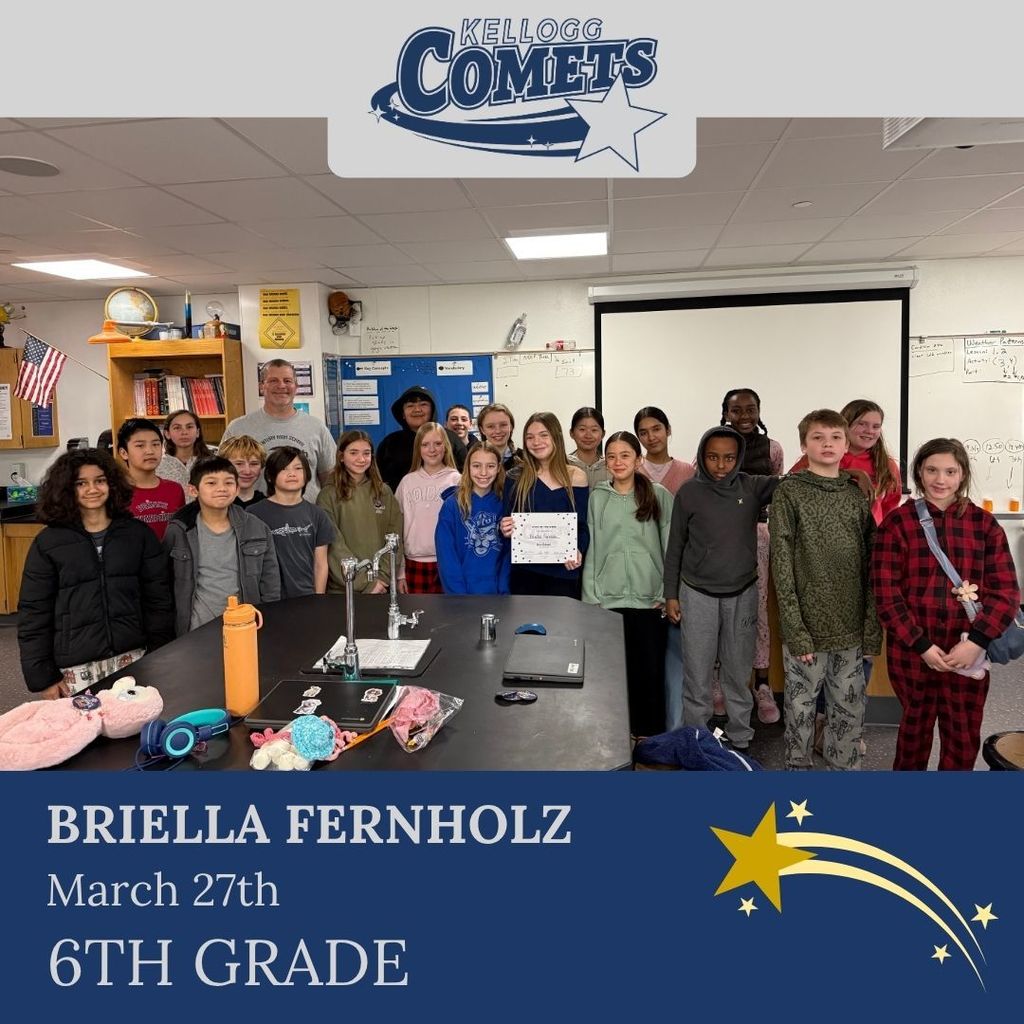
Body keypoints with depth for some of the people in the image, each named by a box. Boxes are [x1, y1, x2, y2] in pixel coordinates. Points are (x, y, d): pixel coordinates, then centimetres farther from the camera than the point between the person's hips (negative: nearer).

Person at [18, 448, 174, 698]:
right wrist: (43, 677, -2)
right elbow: (33, 613, 1)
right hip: (75, 667, -1)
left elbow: (158, 598, 5)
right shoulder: (47, 543, 0)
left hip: (133, 659, 1)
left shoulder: (138, 533, 4)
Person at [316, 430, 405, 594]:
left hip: (382, 586, 3)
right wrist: (365, 583, -15)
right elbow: (333, 545, -11)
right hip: (342, 588, -3)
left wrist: (383, 576, -9)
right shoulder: (329, 495, -5)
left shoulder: (383, 491, 6)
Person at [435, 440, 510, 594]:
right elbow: (446, 556, -9)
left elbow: (510, 553, 1)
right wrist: (459, 593, -15)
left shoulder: (505, 505, 0)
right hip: (461, 593, -2)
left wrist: (503, 591, -8)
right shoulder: (451, 505, -6)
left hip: (496, 593, 2)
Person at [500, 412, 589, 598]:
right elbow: (507, 525, 8)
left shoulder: (576, 477, 2)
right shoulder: (516, 478, 5)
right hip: (524, 570, 1)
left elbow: (582, 526, 3)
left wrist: (578, 551, -16)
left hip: (563, 571, -1)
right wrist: (505, 530, -14)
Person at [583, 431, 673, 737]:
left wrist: (667, 594, -2)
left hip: (649, 599, 0)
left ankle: (649, 732, 20)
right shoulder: (596, 497, 5)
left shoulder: (659, 495, 3)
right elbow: (590, 550, 3)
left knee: (649, 667, 4)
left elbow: (671, 547, 3)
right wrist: (591, 597, -2)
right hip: (607, 598, 0)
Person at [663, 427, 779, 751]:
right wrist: (671, 595, 1)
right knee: (697, 676, 6)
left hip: (742, 594, 2)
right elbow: (675, 547, 1)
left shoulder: (752, 487, -2)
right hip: (698, 594, -1)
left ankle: (740, 740, 28)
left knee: (739, 674, 13)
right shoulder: (689, 492, -6)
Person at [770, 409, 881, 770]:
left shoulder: (858, 494, 7)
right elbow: (782, 566, -9)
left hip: (850, 625, 4)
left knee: (849, 708, 13)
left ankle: (845, 768, 30)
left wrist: (873, 625, 0)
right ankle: (797, 768, 26)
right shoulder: (789, 493, -5)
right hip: (806, 623, -3)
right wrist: (795, 628, -15)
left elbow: (871, 563, 6)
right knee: (800, 706, 9)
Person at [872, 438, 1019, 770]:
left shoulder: (984, 524, 1)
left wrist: (976, 641, -15)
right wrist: (921, 645, -14)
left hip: (968, 651, 1)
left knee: (964, 738, 10)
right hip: (911, 650, -1)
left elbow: (1005, 591, -3)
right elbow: (886, 593, -8)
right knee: (915, 726, 17)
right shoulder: (898, 522, -4)